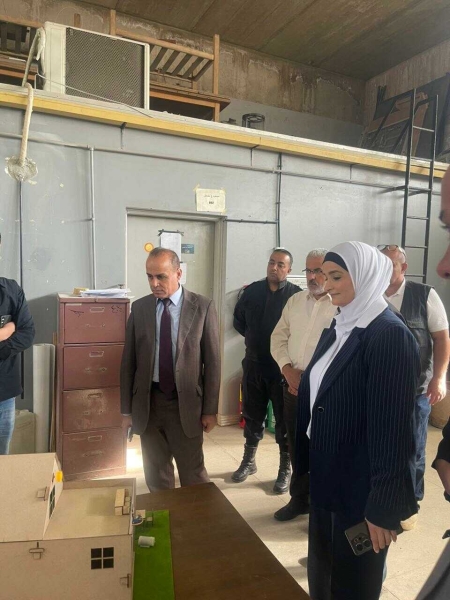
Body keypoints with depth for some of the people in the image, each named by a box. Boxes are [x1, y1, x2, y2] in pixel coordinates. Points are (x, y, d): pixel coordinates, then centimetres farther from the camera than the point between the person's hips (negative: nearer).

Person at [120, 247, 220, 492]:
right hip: (148, 402, 3)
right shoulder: (139, 308, 2)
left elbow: (212, 361, -4)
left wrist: (210, 409, -4)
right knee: (156, 474, 16)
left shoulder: (203, 306, -6)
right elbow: (128, 361, 5)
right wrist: (127, 408, 6)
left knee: (193, 475, 9)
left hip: (186, 402, -2)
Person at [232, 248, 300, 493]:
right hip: (253, 364, 4)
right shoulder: (252, 290, 3)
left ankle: (286, 469, 24)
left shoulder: (296, 294, -10)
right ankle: (249, 461, 34)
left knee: (284, 418, 8)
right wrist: (253, 336, 9)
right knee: (252, 414, 16)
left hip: (282, 366, -4)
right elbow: (238, 319, 16)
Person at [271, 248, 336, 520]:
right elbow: (278, 337, 10)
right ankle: (300, 499, 39)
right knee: (296, 447, 18)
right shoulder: (295, 300, 9)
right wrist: (288, 369, -6)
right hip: (293, 387, 6)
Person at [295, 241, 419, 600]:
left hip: (362, 488, -7)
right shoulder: (337, 330, 5)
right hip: (326, 478, 7)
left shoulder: (390, 334, -20)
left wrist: (383, 507, -17)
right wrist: (305, 462, 10)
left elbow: (392, 426, -21)